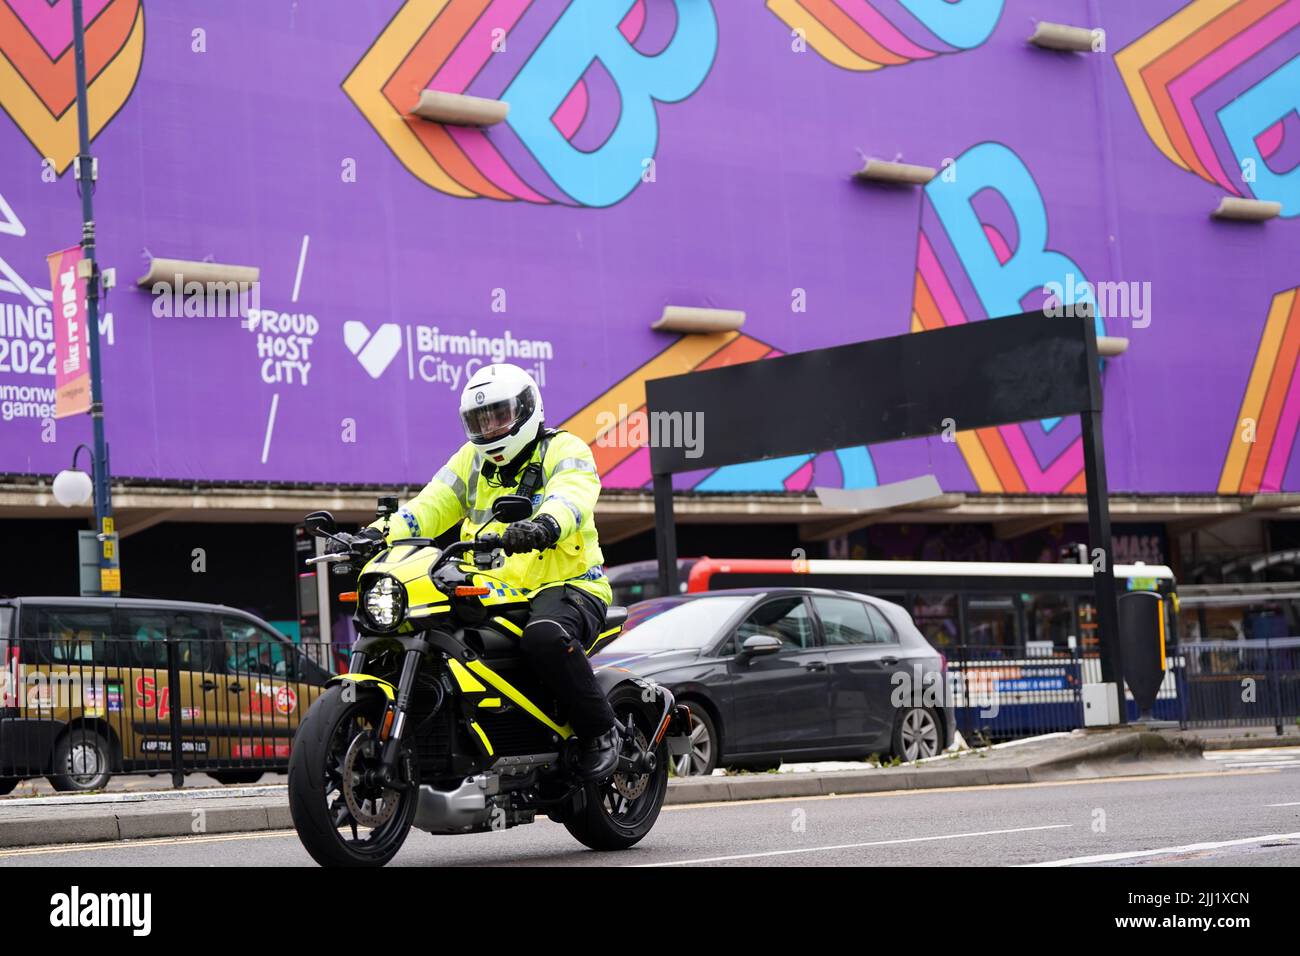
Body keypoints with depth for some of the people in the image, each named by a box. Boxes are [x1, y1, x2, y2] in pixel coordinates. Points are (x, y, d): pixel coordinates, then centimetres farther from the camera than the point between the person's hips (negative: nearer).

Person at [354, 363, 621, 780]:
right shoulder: (472, 459, 19)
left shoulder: (564, 449, 0)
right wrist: (379, 533, -14)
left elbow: (572, 495, -23)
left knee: (544, 637, -38)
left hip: (566, 585, -6)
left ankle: (602, 730, -19)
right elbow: (429, 506, 7)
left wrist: (543, 526, -47)